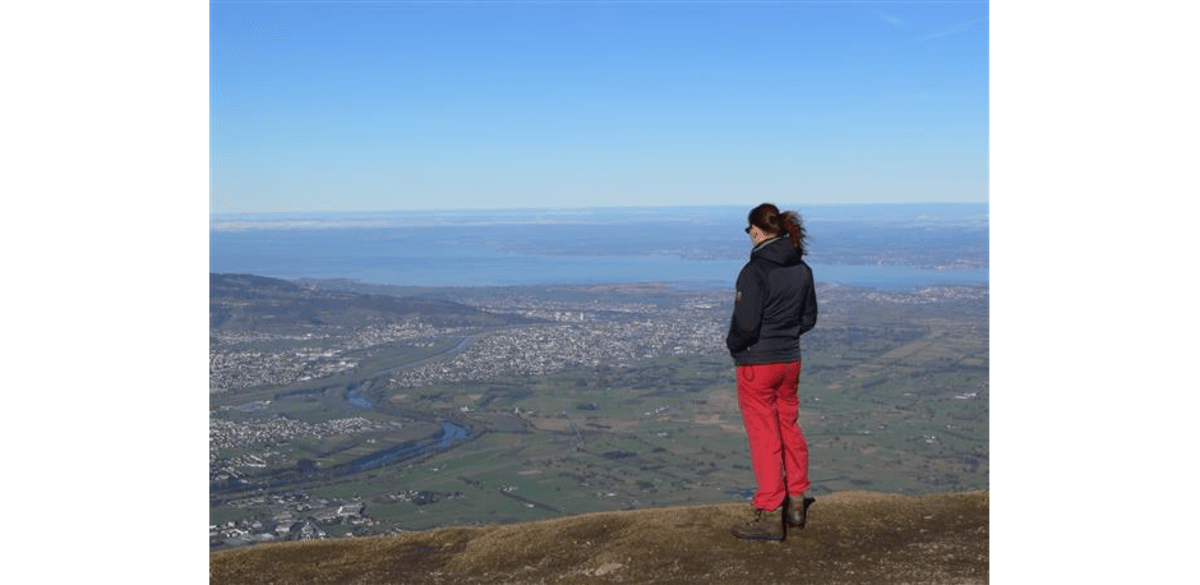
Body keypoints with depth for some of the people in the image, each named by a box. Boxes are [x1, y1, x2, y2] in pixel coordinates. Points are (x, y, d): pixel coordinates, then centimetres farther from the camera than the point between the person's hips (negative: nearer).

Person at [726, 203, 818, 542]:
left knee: (764, 437, 2)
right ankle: (796, 503, 30)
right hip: (790, 361, 7)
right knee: (789, 428, 19)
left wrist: (733, 345, -2)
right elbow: (809, 319, 10)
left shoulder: (755, 271, -21)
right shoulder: (802, 269, 3)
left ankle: (770, 517, 10)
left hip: (756, 364, -7)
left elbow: (746, 324, -21)